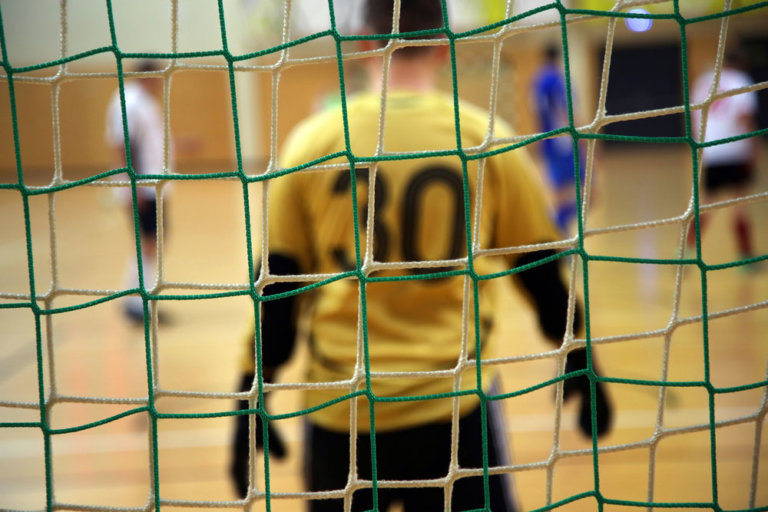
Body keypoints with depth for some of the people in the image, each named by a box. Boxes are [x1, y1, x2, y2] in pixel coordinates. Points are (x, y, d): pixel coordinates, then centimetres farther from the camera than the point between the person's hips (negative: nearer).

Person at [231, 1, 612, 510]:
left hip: (341, 409, 1)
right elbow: (541, 272, 7)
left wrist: (251, 405, 9)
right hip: (455, 406, -1)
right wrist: (579, 367, 20)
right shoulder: (486, 138, -1)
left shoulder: (313, 139, -1)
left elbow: (276, 287, 1)